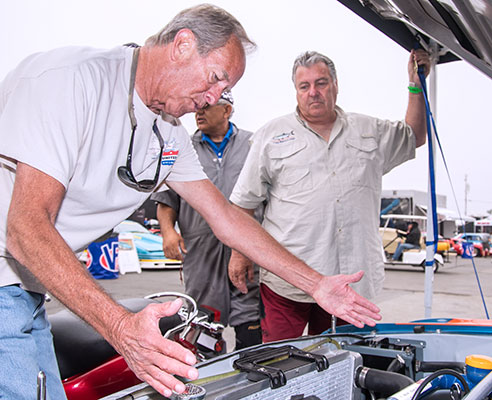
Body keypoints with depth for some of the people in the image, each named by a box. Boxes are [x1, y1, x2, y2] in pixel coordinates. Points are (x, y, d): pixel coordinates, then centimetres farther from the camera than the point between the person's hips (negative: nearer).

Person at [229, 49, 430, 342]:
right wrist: (239, 252, 3)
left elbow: (414, 137, 27)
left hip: (350, 281, 3)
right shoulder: (272, 134, 6)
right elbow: (245, 201, 7)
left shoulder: (370, 131, 14)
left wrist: (417, 86, 15)